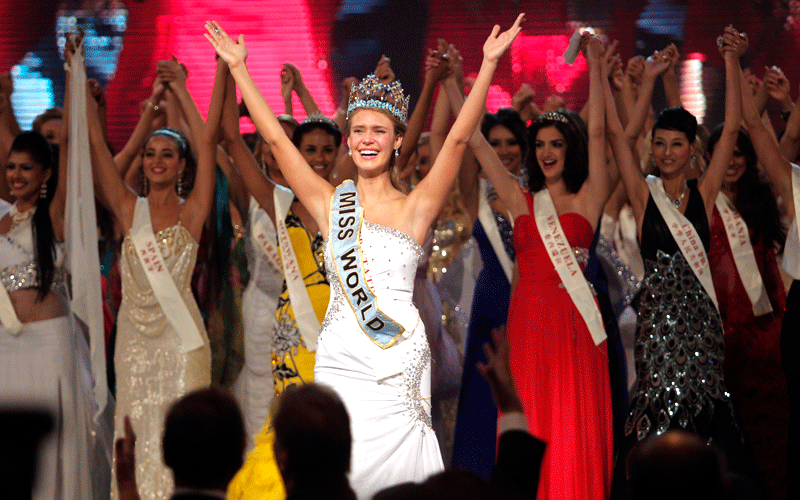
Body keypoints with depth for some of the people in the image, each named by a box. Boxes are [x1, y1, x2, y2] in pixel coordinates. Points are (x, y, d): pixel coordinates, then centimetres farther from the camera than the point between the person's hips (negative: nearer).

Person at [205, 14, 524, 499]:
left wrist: (488, 64, -10)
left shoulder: (415, 208, 5)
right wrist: (238, 68, 7)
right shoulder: (330, 204, 10)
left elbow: (458, 139, -3)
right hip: (339, 362, 2)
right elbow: (276, 138, 9)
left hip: (399, 365, -2)